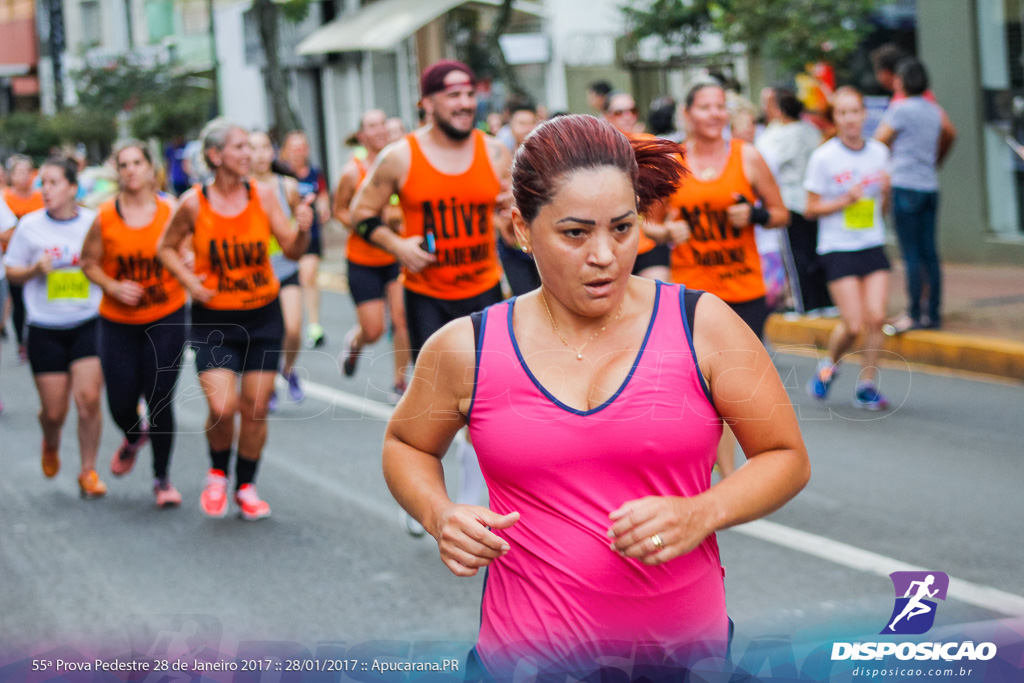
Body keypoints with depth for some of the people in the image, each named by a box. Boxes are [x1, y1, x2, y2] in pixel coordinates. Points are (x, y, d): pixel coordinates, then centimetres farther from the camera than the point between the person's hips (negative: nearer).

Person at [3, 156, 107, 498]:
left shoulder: (94, 223, -1)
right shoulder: (30, 225, -1)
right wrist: (35, 270, -12)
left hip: (88, 324, 0)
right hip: (44, 328, 1)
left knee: (88, 397, -13)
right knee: (53, 410, 3)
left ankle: (88, 471, 4)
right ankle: (51, 444, 39)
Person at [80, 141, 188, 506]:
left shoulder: (171, 212, -6)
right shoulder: (105, 218, -6)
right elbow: (88, 262, 5)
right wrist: (113, 287, -12)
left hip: (166, 318, -1)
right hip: (118, 323, 1)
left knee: (160, 401, -4)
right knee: (121, 403, 2)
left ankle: (162, 478, 15)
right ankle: (134, 436, 40)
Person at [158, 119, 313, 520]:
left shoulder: (263, 196, -5)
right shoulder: (194, 204, -9)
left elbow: (292, 250, -6)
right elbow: (166, 248, 6)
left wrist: (302, 230, -27)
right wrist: (189, 280, -11)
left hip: (263, 317, 2)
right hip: (213, 320, -2)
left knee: (255, 408, 4)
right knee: (222, 408, -14)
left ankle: (246, 487, 25)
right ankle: (218, 474, 16)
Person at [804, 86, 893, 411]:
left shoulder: (879, 152, 6)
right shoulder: (823, 157, -8)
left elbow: (882, 207, 15)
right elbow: (811, 209, -5)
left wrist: (886, 191, -6)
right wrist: (845, 201, -18)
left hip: (873, 246, 4)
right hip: (837, 248, -4)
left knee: (876, 318, -8)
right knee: (853, 325, -8)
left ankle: (867, 386, 7)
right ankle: (830, 366, 23)